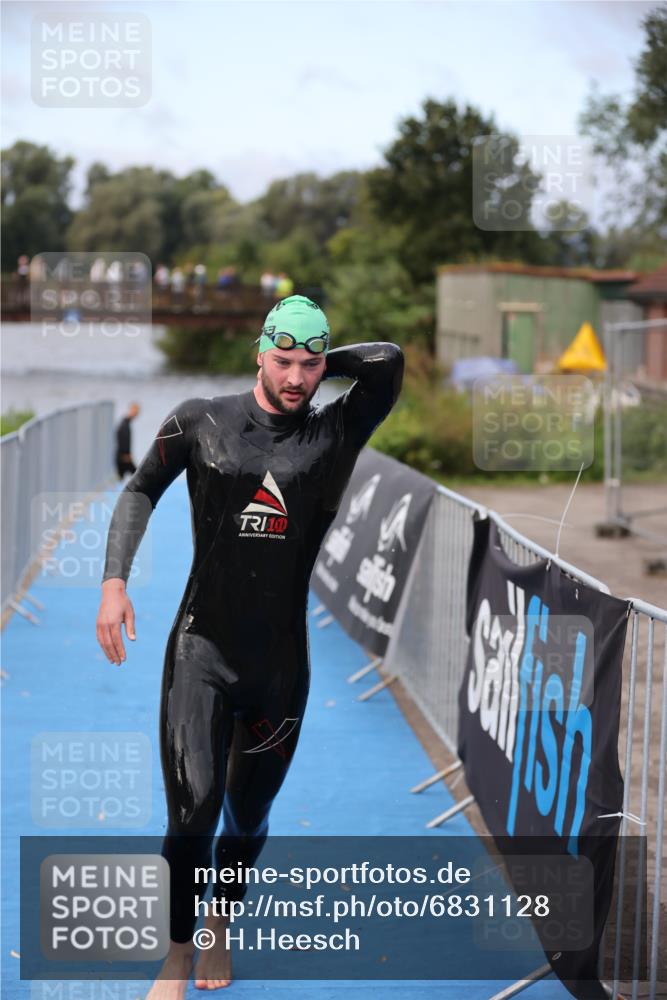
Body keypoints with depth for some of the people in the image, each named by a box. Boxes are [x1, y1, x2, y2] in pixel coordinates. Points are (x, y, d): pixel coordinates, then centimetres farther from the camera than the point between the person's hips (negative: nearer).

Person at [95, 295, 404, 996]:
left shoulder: (336, 433, 0)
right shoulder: (201, 422, 0)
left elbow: (390, 360, -11)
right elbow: (141, 490, 10)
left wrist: (322, 365, -1)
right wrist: (114, 580, 0)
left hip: (280, 661, 2)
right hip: (200, 651, -1)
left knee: (248, 813, 11)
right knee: (192, 809, -11)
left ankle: (221, 925, 37)